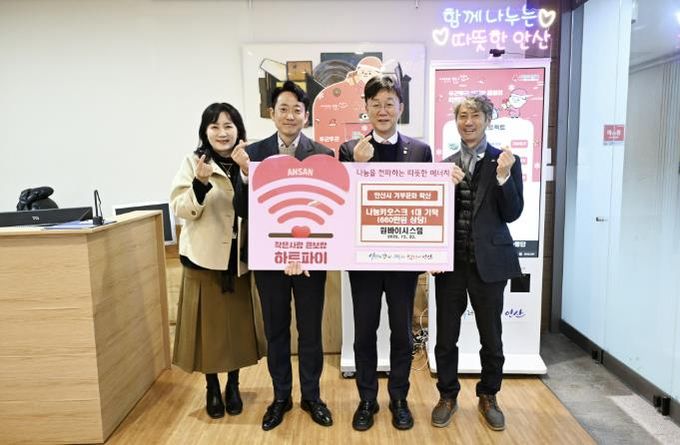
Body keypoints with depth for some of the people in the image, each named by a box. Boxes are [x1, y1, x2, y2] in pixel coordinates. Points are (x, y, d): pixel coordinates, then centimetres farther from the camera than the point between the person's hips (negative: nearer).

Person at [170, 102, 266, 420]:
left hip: (239, 257, 2)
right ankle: (212, 388, 27)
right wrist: (200, 183, -25)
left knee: (239, 322, 10)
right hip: (204, 257, -2)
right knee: (208, 323, 6)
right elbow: (181, 210, -9)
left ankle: (233, 385, 30)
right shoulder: (193, 162, -4)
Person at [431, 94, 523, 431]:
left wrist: (503, 176, -18)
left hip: (489, 262, -1)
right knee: (446, 337, 11)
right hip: (450, 262, 2)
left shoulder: (506, 162, 0)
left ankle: (488, 397, 35)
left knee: (491, 337, 13)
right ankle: (447, 396, 31)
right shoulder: (445, 165, 6)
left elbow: (512, 214, -6)